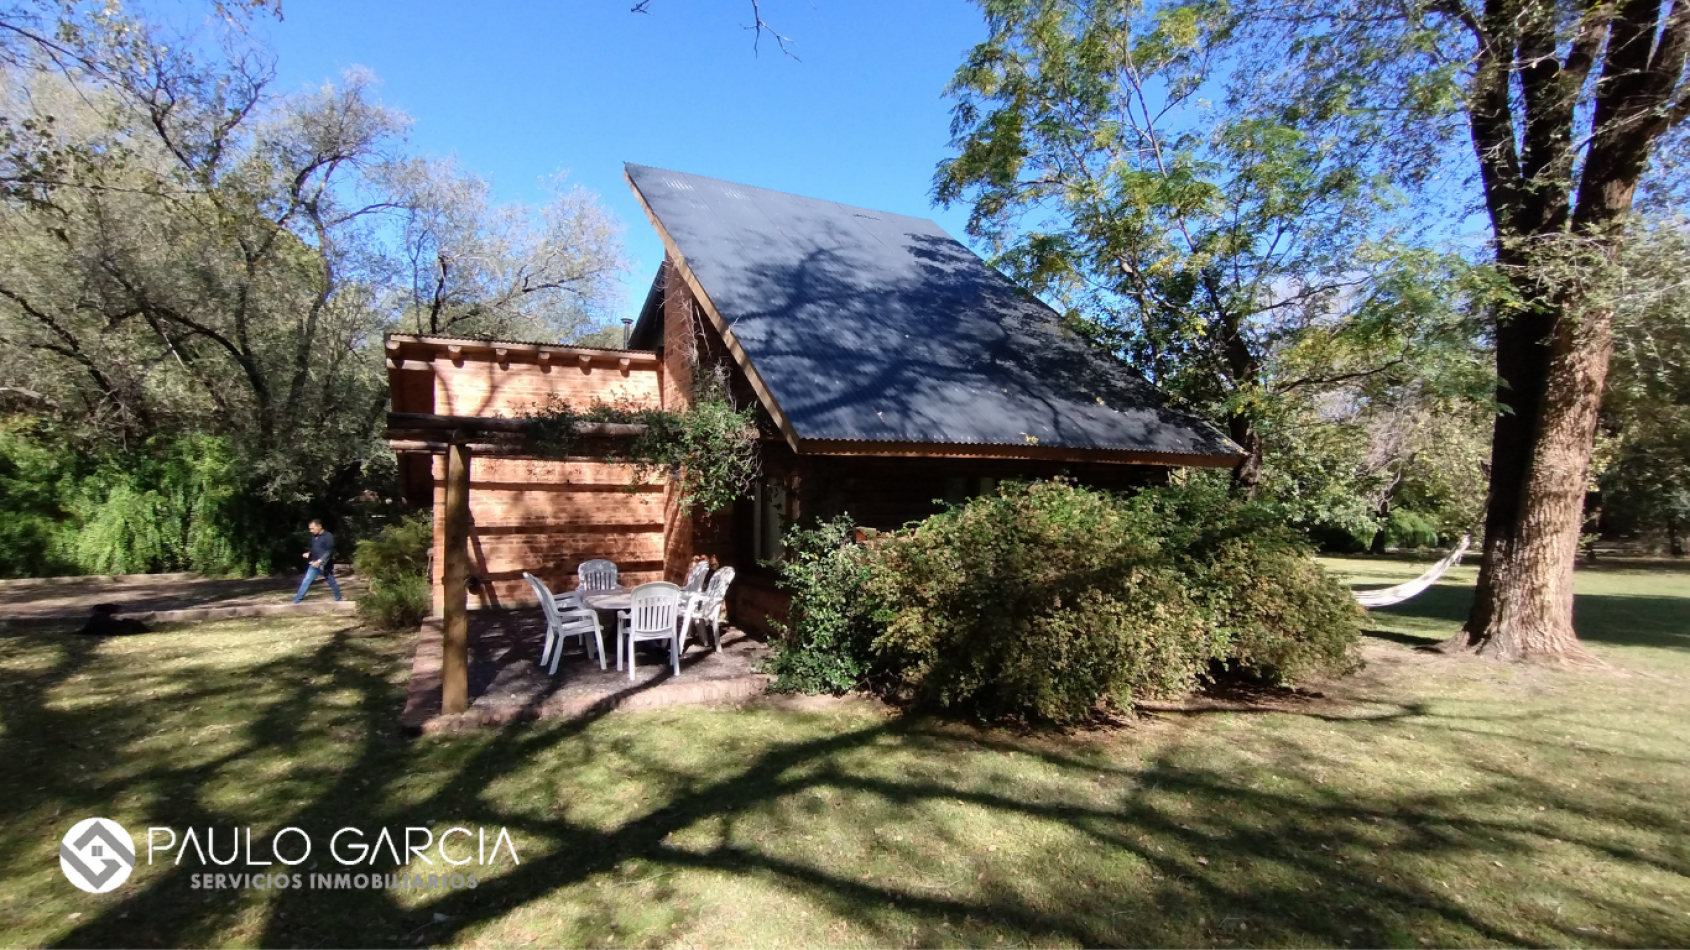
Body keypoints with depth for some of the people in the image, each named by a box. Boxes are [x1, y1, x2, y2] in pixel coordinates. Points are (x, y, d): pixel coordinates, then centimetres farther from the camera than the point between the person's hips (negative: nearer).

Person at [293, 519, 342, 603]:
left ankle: (338, 599, 22)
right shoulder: (313, 536, 7)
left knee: (332, 582, 7)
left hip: (325, 565, -6)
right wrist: (308, 553, 0)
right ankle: (298, 599, 4)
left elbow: (329, 552, -20)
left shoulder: (328, 536, -15)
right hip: (314, 564, 6)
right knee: (306, 581, -1)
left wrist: (320, 561, -27)